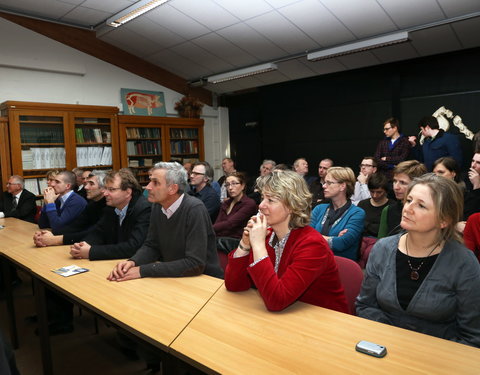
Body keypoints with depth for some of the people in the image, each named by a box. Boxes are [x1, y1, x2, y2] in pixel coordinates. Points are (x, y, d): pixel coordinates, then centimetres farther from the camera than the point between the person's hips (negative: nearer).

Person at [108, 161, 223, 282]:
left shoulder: (194, 209, -22)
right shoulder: (157, 206, -1)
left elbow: (195, 264, -26)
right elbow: (151, 245, 8)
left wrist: (143, 271, -24)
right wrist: (133, 262, -14)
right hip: (173, 277, 5)